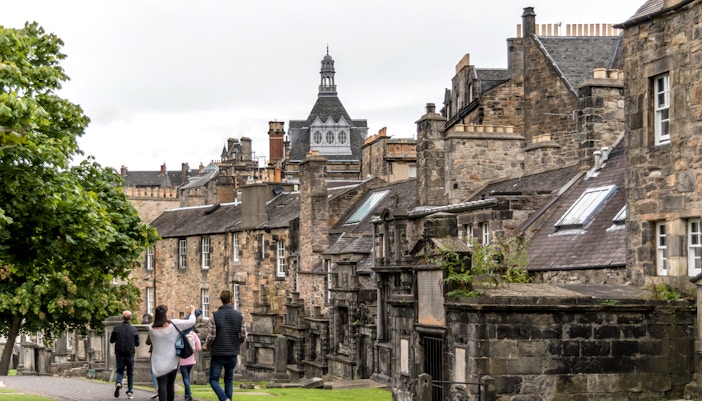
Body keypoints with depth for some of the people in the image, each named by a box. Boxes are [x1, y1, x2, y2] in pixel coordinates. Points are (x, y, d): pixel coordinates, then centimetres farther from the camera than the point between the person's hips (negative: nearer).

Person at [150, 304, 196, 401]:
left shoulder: (152, 329, -5)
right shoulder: (174, 324, -10)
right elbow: (191, 322, -5)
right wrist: (192, 311, 14)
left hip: (158, 362, -1)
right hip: (172, 360, 1)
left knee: (162, 384, -7)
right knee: (170, 384, 15)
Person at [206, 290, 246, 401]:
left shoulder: (214, 316, -9)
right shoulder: (239, 315, -2)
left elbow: (211, 336, -11)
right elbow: (243, 335, 0)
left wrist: (207, 346, 10)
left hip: (217, 354, -3)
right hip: (232, 354, 3)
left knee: (214, 380, 4)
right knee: (229, 380, 17)